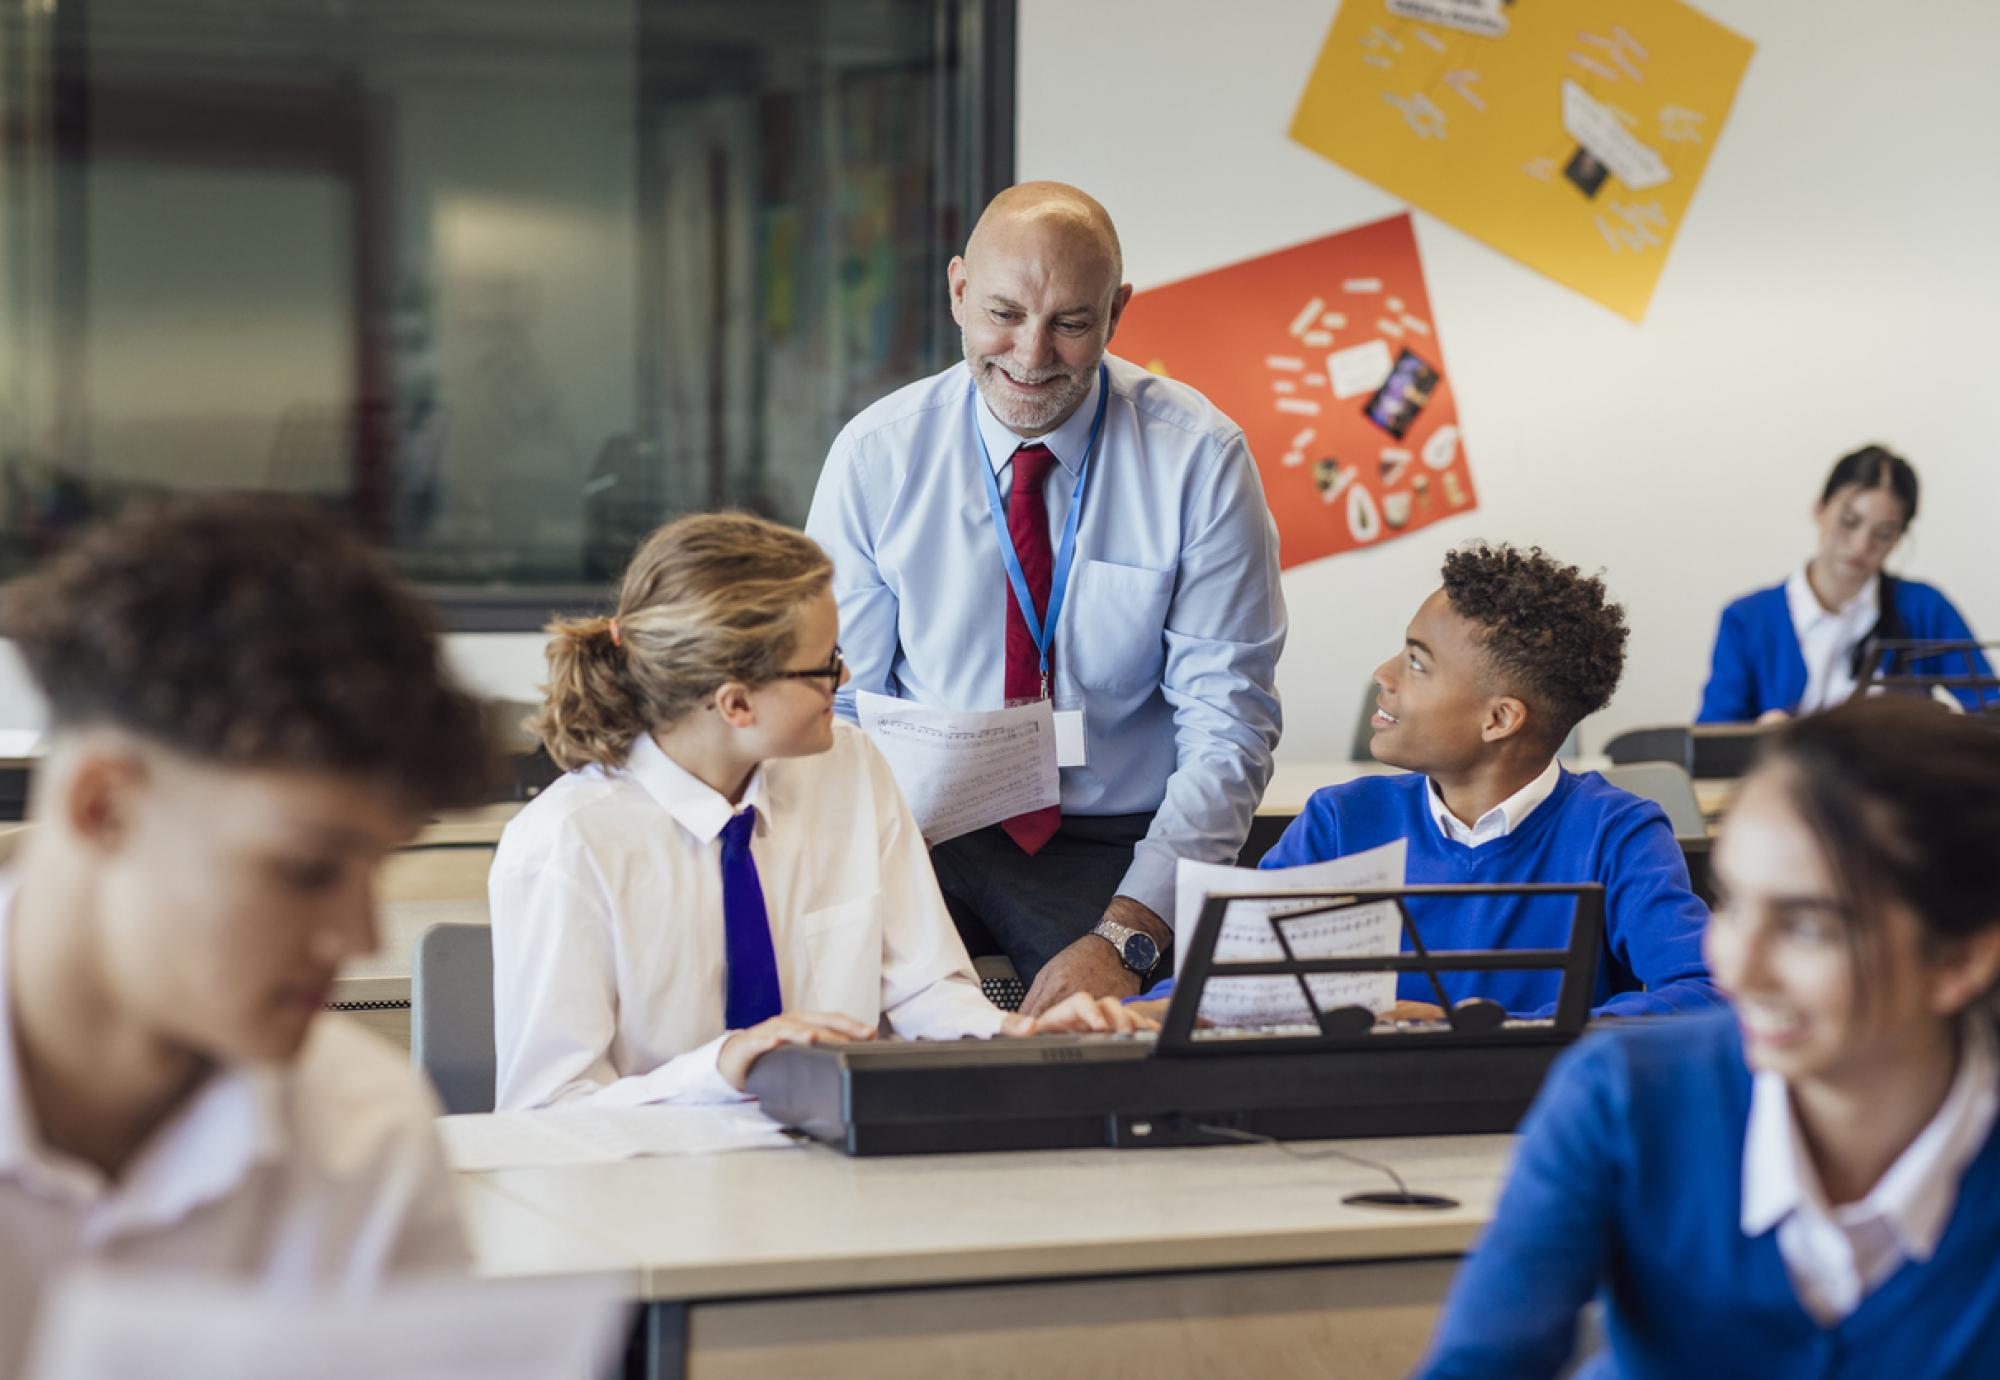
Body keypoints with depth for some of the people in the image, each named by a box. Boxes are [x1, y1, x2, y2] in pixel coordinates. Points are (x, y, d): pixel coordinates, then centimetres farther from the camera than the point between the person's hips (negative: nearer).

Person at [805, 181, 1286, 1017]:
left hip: (1116, 851, -1)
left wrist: (1127, 932, -22)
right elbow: (836, 705, 1)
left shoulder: (1199, 459, -5)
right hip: (925, 843, 1)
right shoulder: (876, 455, -1)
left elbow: (1228, 726, -8)